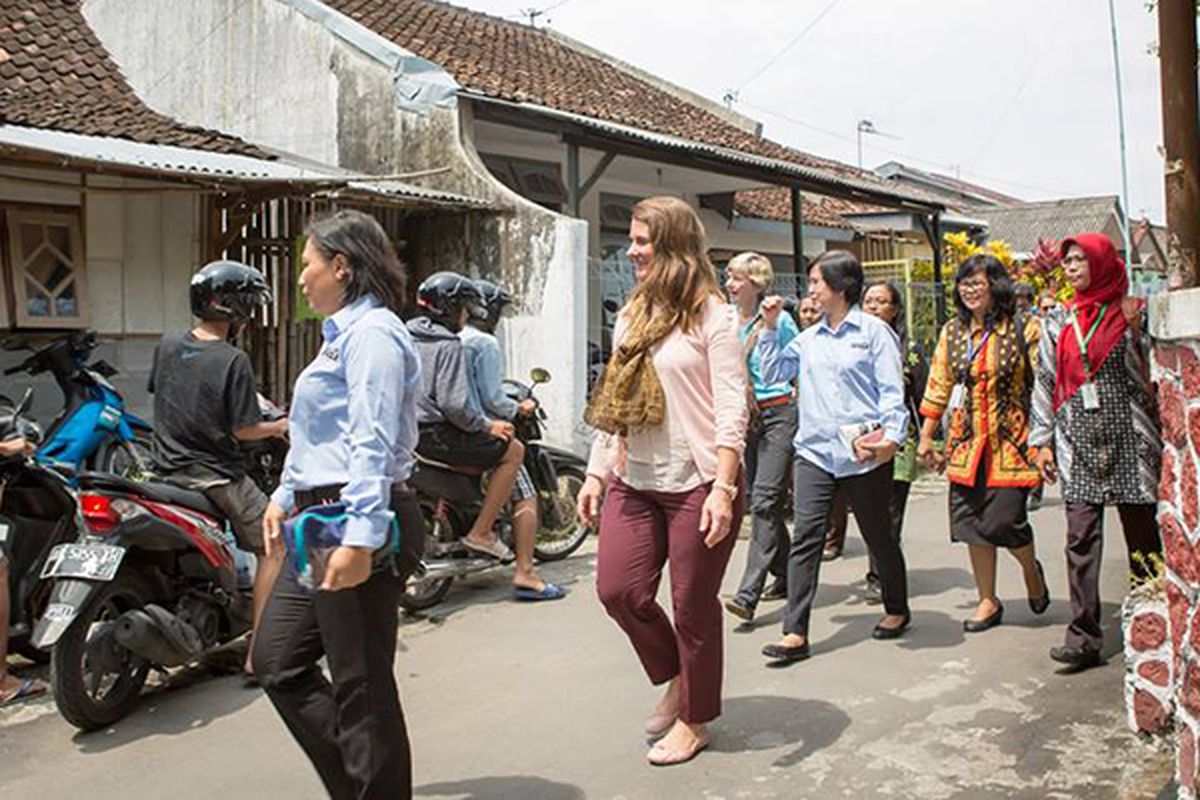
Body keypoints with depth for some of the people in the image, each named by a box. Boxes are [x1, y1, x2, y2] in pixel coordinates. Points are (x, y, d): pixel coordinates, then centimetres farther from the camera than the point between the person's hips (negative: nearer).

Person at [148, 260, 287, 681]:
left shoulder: (167, 345, 2)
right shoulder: (233, 361, -17)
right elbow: (243, 429, -16)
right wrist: (278, 427, 2)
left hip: (167, 470, 7)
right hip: (215, 476, -7)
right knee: (273, 547, 4)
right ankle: (257, 655, 1)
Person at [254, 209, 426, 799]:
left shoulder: (371, 332, -13)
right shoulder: (342, 333, 19)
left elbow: (372, 444, -23)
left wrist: (360, 537, -29)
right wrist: (285, 496, 31)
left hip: (359, 527, -11)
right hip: (322, 523, 11)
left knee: (362, 686, 0)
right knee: (276, 662, 15)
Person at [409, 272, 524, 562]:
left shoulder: (407, 336, 12)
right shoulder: (449, 346, -15)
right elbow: (454, 404, -23)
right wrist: (487, 426, -9)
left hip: (407, 431, 10)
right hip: (435, 436, -10)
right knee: (513, 451, -2)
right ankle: (481, 532, -2)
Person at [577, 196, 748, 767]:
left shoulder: (711, 315, -7)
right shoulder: (631, 316, 13)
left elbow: (732, 407, -13)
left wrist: (723, 488, -20)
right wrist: (597, 473, 13)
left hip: (695, 483, -6)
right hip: (633, 482, 6)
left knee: (693, 605, 5)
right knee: (617, 590, 2)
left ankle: (695, 719, 26)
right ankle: (674, 677, 30)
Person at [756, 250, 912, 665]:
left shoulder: (874, 331, -2)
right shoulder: (809, 338, 12)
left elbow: (892, 389, -5)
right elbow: (773, 372, 16)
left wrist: (892, 434, -17)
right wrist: (770, 328, 8)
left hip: (863, 452, -4)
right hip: (815, 451, 4)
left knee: (878, 536, 12)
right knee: (805, 538, -5)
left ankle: (897, 610, 35)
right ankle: (795, 633, -4)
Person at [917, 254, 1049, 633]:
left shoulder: (1023, 330, -3)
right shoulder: (952, 332, 9)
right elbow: (938, 388, 13)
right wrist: (926, 438, 13)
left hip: (1010, 441, -4)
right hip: (966, 442, 4)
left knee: (1004, 520, -7)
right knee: (972, 522, 5)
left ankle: (1031, 568, 27)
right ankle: (988, 602, 20)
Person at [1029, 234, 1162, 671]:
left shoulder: (1133, 313, 3)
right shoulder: (1058, 322, 12)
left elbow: (1146, 378, 2)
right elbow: (1045, 383, 12)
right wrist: (1042, 441, 9)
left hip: (1128, 438, -2)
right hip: (1078, 442, 2)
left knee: (1142, 535, 5)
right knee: (1081, 540, -3)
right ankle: (1083, 637, -1)